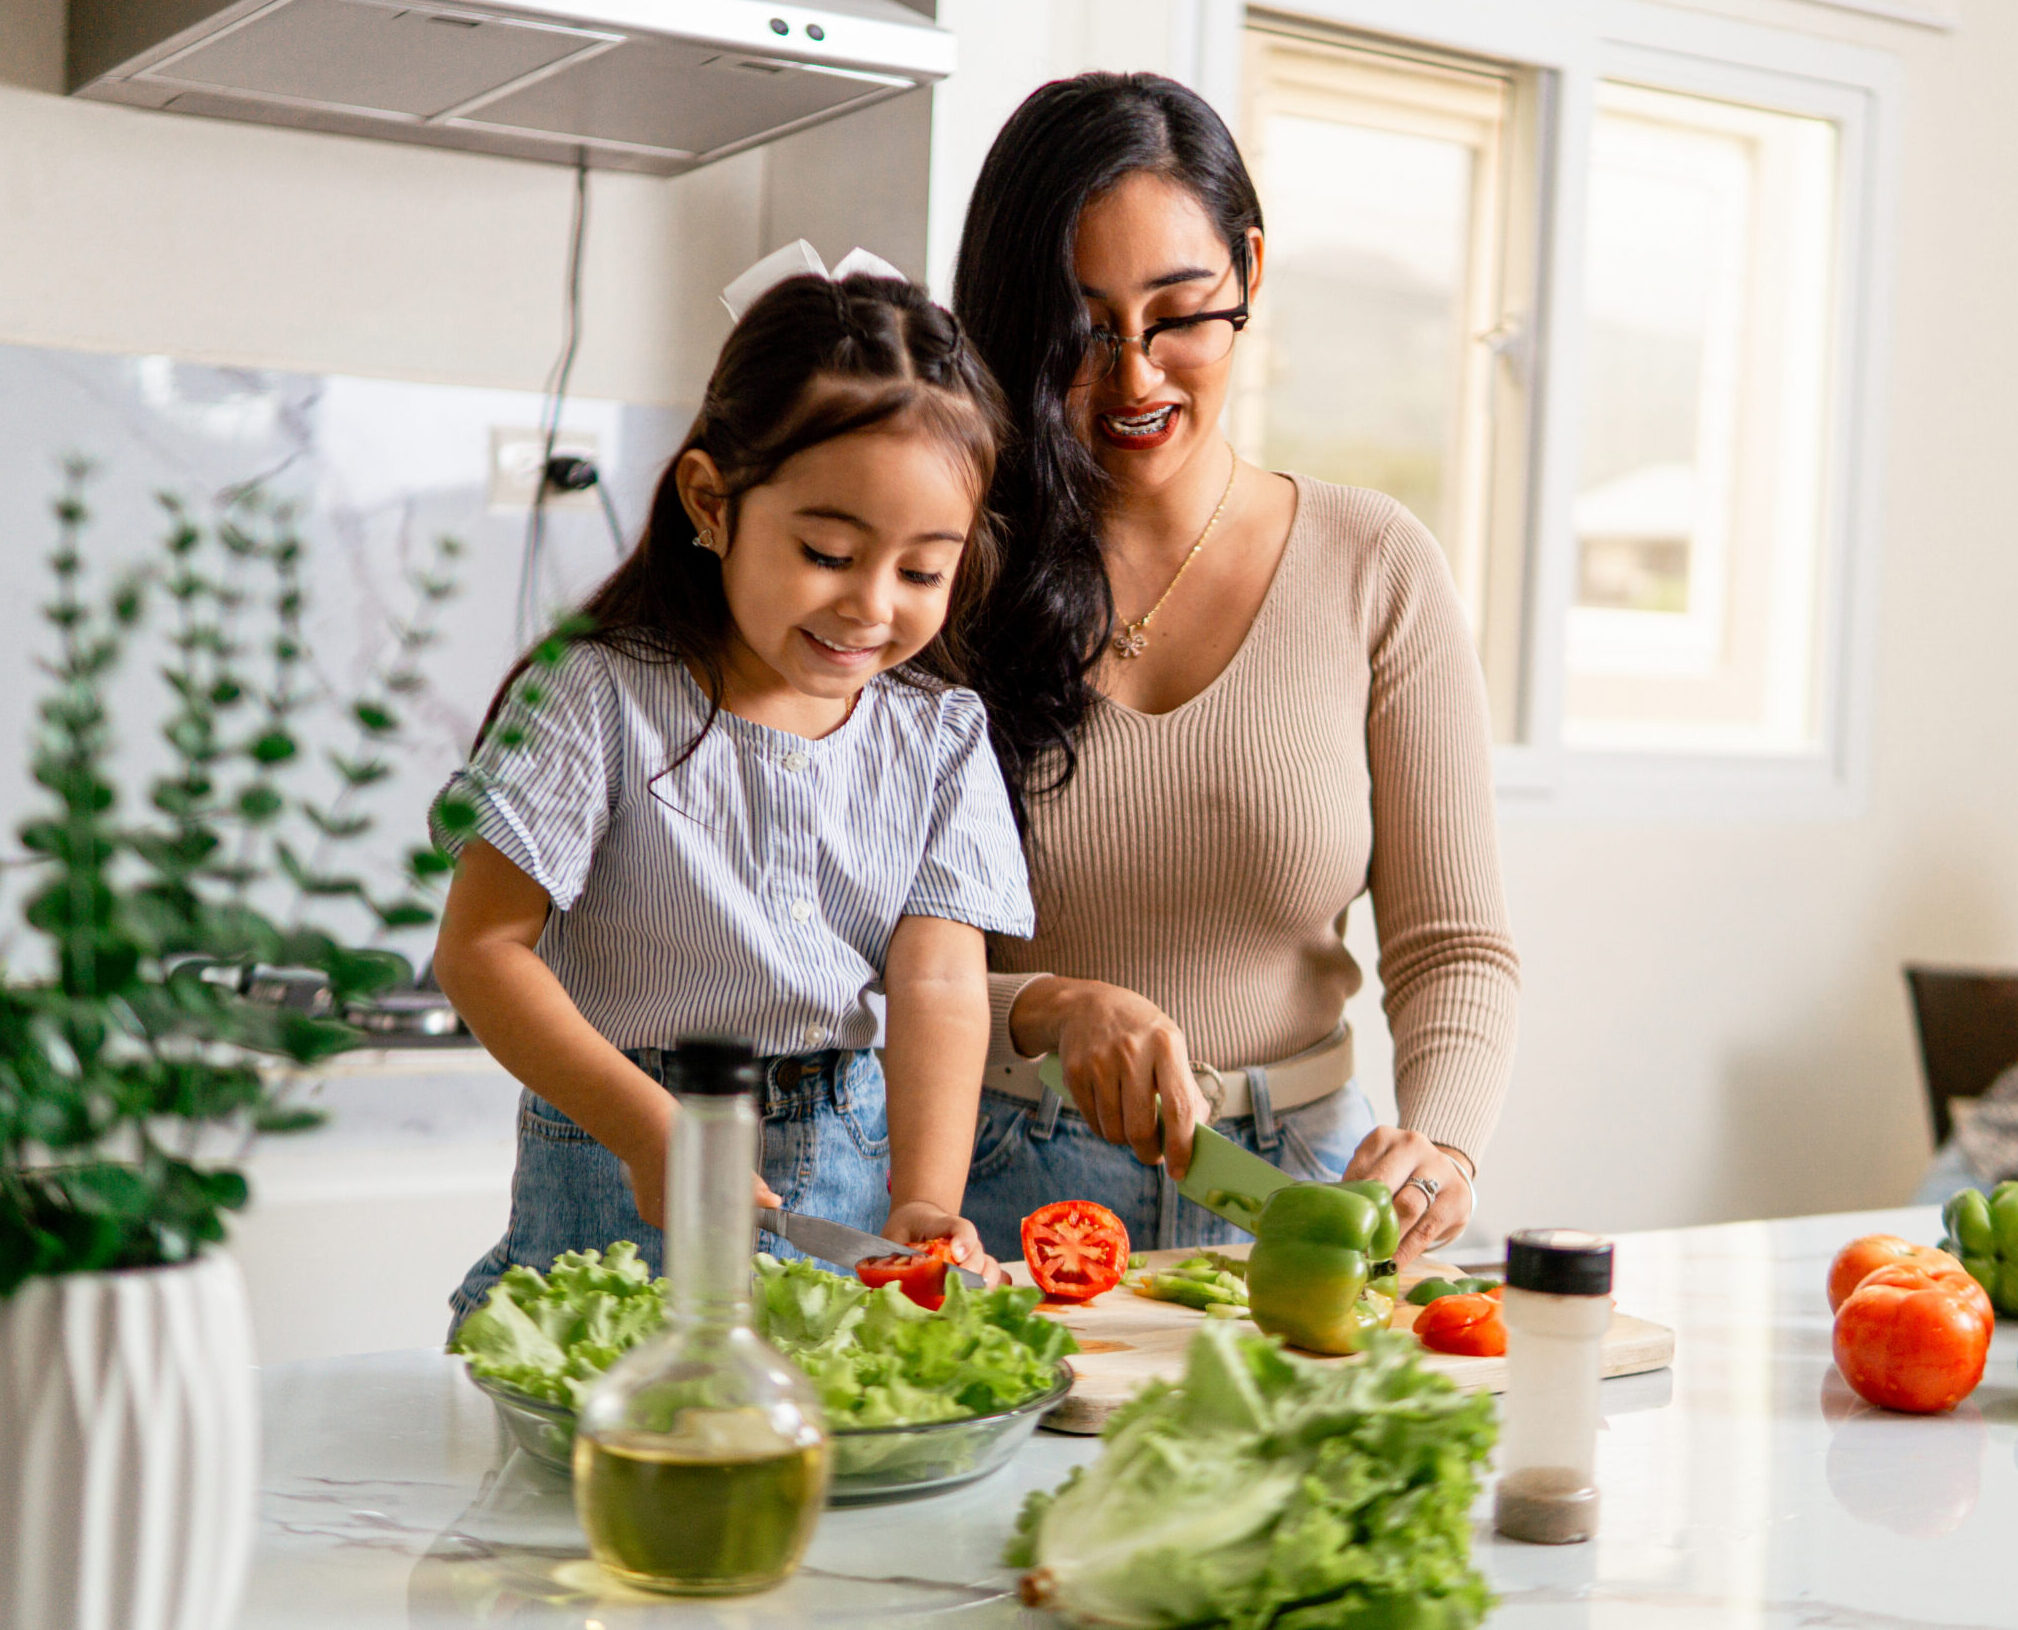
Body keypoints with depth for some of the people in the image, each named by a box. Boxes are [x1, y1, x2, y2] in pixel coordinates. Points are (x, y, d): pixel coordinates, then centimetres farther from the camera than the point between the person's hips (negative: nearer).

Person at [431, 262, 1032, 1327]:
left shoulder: (940, 736, 3)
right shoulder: (600, 699, -8)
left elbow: (940, 982, -5)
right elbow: (480, 948, -9)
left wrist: (924, 1204, -21)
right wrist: (650, 1130, -19)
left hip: (855, 1163, 3)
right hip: (623, 1189, -3)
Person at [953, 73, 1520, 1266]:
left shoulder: (1376, 569, 3)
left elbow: (1453, 944, 1)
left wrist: (1440, 1143, -19)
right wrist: (1047, 1009, -22)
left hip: (1292, 1189, 1)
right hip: (996, 1189, -1)